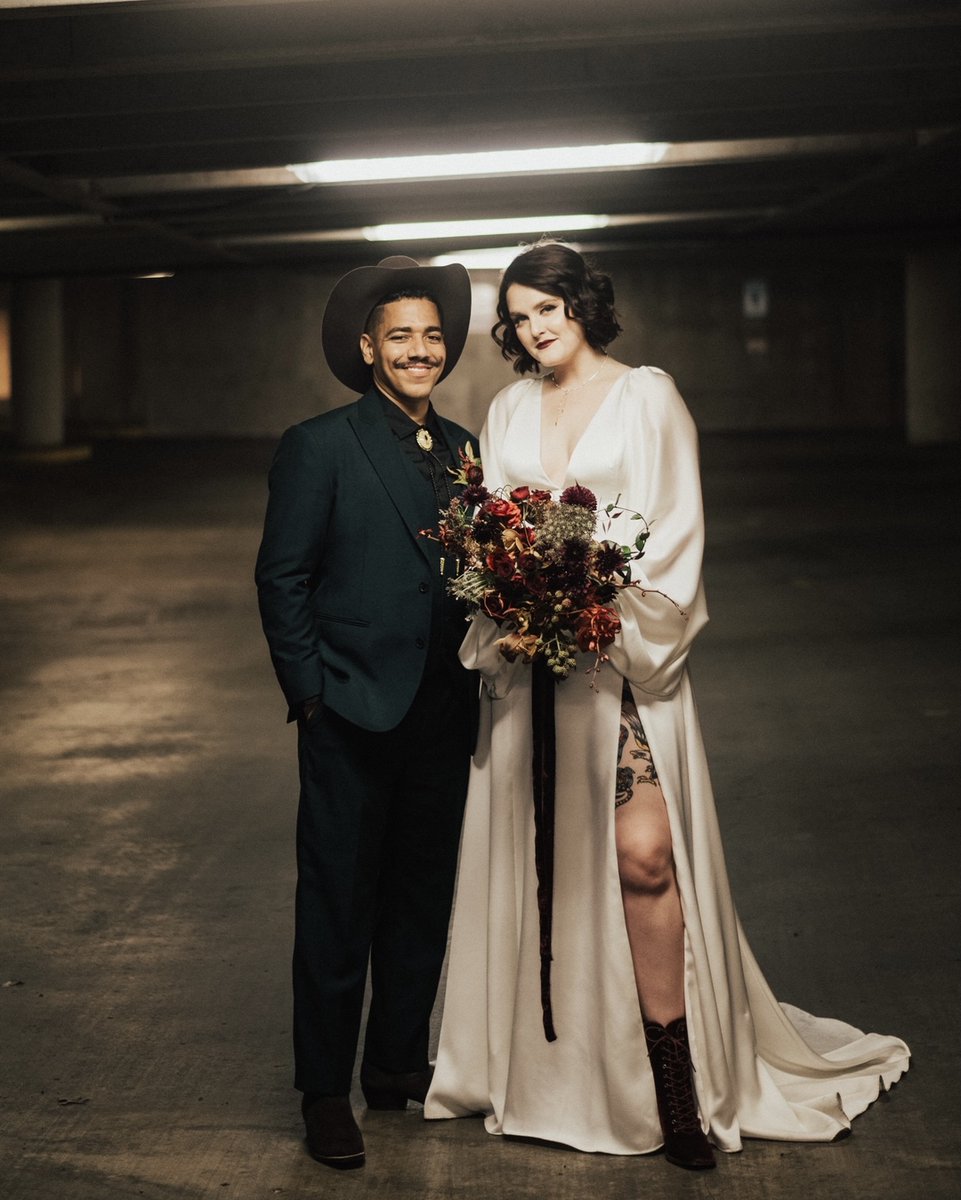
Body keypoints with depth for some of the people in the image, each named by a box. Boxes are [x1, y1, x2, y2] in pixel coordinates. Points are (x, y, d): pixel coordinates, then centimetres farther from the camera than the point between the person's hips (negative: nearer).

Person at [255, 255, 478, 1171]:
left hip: (443, 718, 6)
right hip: (353, 718, -5)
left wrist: (481, 675, 2)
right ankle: (325, 1092, 13)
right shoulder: (319, 446, -6)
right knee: (337, 909, 2)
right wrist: (310, 694, -10)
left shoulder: (464, 450, 11)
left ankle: (397, 1064, 28)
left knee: (422, 902, 14)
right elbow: (282, 580, -7)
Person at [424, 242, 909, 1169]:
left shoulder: (647, 396, 1)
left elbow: (678, 529, -3)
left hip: (622, 650, -4)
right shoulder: (508, 410, 15)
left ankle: (675, 1082, -6)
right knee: (536, 856, 5)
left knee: (643, 852, -13)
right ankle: (548, 1062, 16)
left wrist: (606, 611, -13)